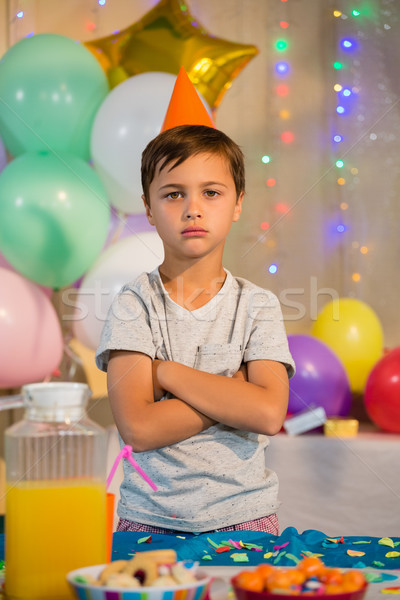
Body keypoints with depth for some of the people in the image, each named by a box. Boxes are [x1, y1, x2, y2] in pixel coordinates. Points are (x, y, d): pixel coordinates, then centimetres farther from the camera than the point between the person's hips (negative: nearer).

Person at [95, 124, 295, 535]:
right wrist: (235, 392, -11)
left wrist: (165, 371, -10)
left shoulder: (258, 305, 4)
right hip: (150, 516, -1)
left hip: (243, 514, 1)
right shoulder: (134, 303, 0)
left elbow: (269, 414, -12)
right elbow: (138, 428, -12)